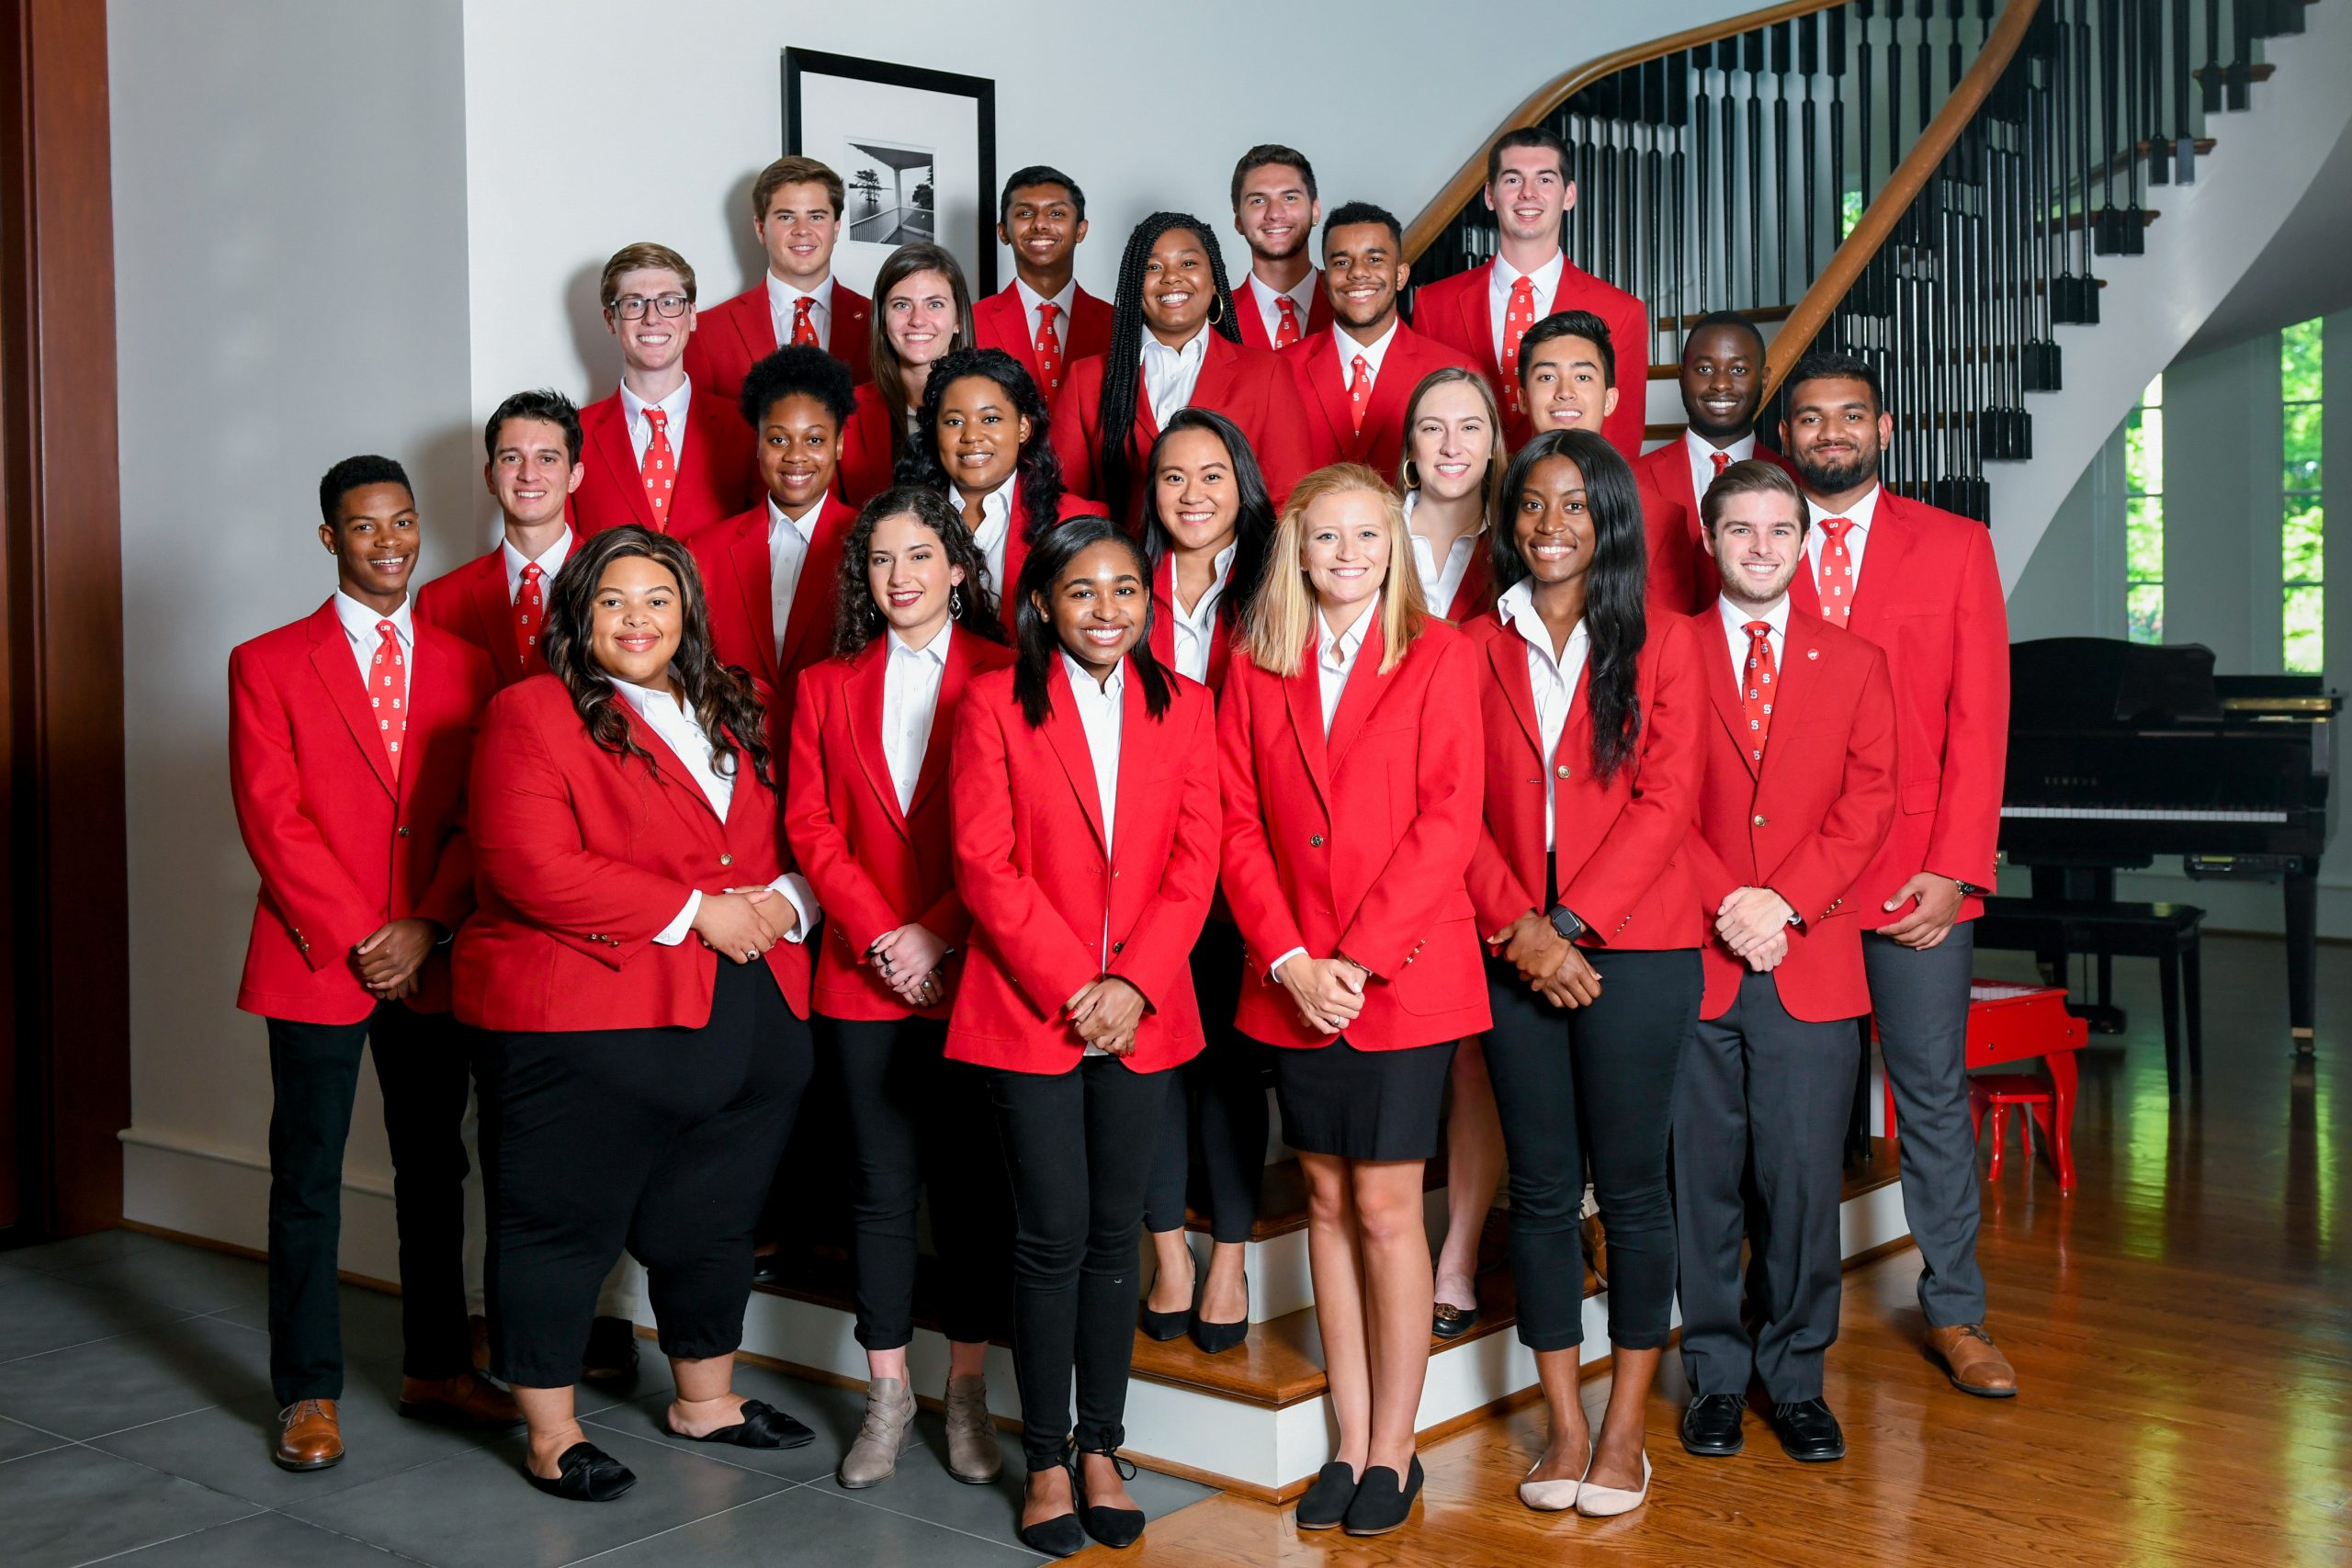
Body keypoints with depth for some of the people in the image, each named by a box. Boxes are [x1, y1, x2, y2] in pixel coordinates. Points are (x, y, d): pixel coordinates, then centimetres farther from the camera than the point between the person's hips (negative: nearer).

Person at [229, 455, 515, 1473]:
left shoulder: (463, 665, 9)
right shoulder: (267, 664, 1)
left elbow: (482, 816, 5)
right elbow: (273, 818, -7)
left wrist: (427, 926, -8)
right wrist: (357, 938, -12)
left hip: (432, 961, 3)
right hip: (315, 963, -3)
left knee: (434, 1169, 11)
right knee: (308, 1179, 3)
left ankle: (437, 1368, 22)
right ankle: (308, 1395, 12)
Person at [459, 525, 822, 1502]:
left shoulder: (733, 718, 16)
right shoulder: (532, 714, -5)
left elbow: (784, 842, 21)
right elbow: (534, 869, -17)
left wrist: (782, 900, -4)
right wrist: (696, 910, -16)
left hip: (746, 1018, 6)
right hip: (581, 1019, -6)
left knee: (712, 1218, 17)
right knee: (561, 1222, 3)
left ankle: (705, 1399, 34)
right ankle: (552, 1434, 17)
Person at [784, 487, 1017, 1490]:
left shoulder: (1002, 678, 2)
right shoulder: (828, 686, 12)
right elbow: (809, 823, 5)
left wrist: (938, 933, -13)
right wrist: (876, 930, -8)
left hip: (971, 971, -2)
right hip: (863, 976, 2)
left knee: (973, 1182, 4)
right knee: (882, 1187, 6)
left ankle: (968, 1395, 16)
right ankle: (887, 1398, 16)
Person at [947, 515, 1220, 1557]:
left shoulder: (1182, 708, 8)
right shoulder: (995, 702, 0)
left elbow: (1194, 861, 2)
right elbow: (985, 865, -6)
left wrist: (1131, 983, -10)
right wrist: (1072, 987, -12)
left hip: (1142, 1013, 3)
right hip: (1026, 1006, -3)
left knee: (1115, 1234, 8)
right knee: (1053, 1236, -1)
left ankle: (1102, 1450, 19)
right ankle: (1047, 1462, 12)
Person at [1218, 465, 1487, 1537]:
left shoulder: (1438, 657, -1)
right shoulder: (1256, 670, 8)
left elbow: (1449, 819, -8)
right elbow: (1239, 826, 5)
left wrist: (1360, 955, -13)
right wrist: (1290, 959, -7)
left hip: (1405, 973, -3)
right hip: (1293, 979, 3)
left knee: (1385, 1209, 0)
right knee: (1328, 1203, 9)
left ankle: (1393, 1454, 12)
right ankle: (1350, 1445, 19)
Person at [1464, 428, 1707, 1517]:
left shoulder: (1661, 648, 3)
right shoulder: (1477, 649, 9)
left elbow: (1666, 801, -6)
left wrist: (1572, 925, -14)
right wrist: (1517, 924, -10)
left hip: (1632, 948, -2)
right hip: (1512, 951, 2)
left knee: (1631, 1185, 3)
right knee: (1541, 1190, 7)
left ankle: (1624, 1430, 15)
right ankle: (1563, 1424, 17)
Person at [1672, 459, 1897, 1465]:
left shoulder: (1854, 665, 12)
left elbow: (1868, 801, 4)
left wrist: (1785, 902, -8)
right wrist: (1723, 904, -10)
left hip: (1814, 964, 1)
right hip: (1693, 960, -1)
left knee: (1804, 1177, 1)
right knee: (1702, 1180, 4)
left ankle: (1796, 1375, 17)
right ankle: (1716, 1374, 18)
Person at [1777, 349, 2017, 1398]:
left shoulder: (1956, 546, 7)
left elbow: (1979, 718, 2)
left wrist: (1955, 868, -8)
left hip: (1918, 870, 0)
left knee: (1935, 1092, 5)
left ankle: (1954, 1311, 18)